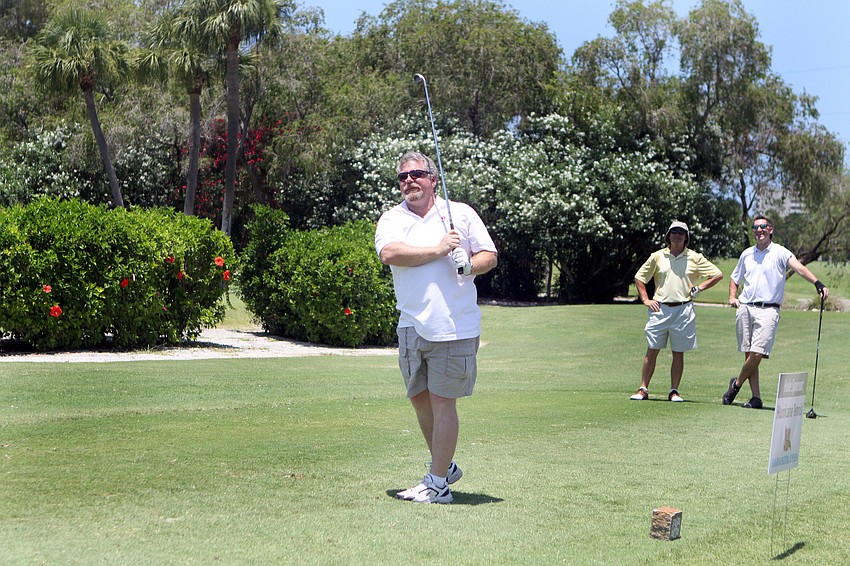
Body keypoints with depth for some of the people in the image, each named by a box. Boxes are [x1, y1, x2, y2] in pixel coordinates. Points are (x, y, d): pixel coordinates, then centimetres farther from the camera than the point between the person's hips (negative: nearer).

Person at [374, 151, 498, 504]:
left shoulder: (461, 213, 7)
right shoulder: (392, 219, 8)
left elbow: (489, 255, 8)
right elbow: (389, 253, -13)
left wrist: (469, 265, -13)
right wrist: (438, 250, -15)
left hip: (454, 326, -3)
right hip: (411, 325, 3)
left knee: (442, 400, -3)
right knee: (419, 397, 11)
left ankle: (437, 483, 4)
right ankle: (445, 465, 30)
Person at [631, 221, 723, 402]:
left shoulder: (695, 258, 6)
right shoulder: (657, 257, 8)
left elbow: (717, 275, 9)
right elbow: (639, 278, 15)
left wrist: (699, 288, 0)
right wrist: (645, 300, 5)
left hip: (683, 310, 0)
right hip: (660, 308, 1)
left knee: (679, 353, 3)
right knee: (652, 351, 0)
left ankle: (674, 391, 9)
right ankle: (643, 389, 4)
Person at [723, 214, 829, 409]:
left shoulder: (780, 252, 0)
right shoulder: (747, 254, 15)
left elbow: (799, 268, -17)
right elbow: (734, 278, 29)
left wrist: (817, 283, -33)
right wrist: (732, 296, 11)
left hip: (768, 310, -4)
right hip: (744, 308, 4)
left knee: (757, 354, -13)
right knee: (749, 354, 2)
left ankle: (736, 383, 10)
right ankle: (756, 397, 6)